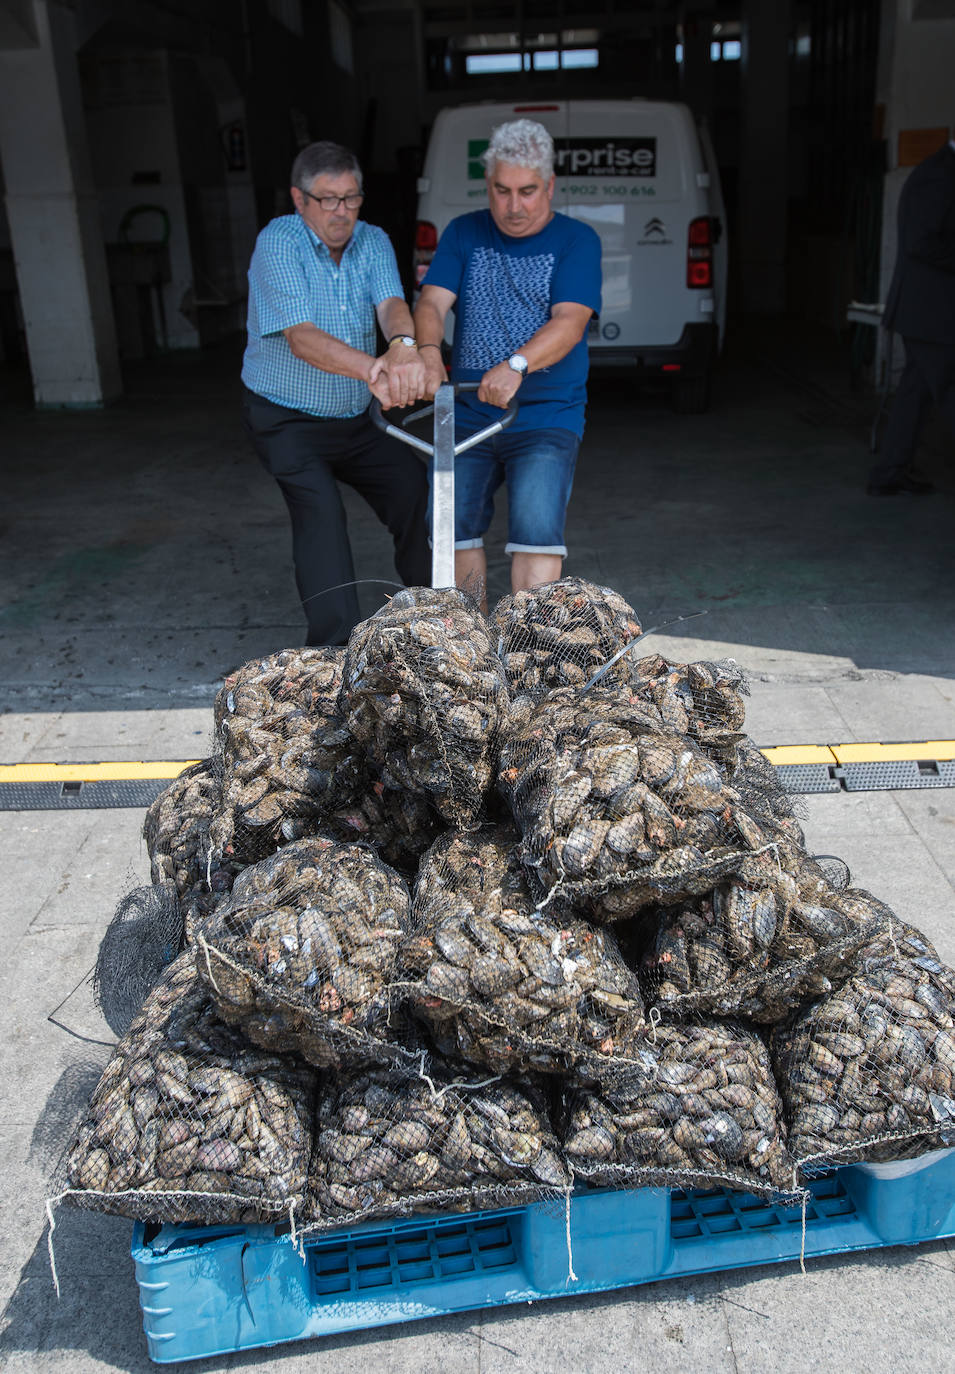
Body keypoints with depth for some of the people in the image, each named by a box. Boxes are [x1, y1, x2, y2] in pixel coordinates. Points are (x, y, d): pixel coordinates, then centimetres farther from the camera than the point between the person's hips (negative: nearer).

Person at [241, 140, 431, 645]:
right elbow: (301, 336, -32)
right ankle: (334, 646, -18)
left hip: (355, 418, 5)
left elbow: (391, 303, -21)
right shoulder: (278, 243, -18)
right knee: (320, 508, -22)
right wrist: (371, 368, -50)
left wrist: (403, 346, -47)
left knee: (415, 487, -2)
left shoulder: (372, 241, -2)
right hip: (286, 419, -5)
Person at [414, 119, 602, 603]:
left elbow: (569, 321, -14)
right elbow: (432, 302, -1)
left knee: (536, 529, -19)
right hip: (467, 417, 4)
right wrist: (428, 351, -25)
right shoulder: (464, 234, 11)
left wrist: (516, 366, -33)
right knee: (450, 525, 0)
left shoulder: (576, 240, 1)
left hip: (547, 418, -3)